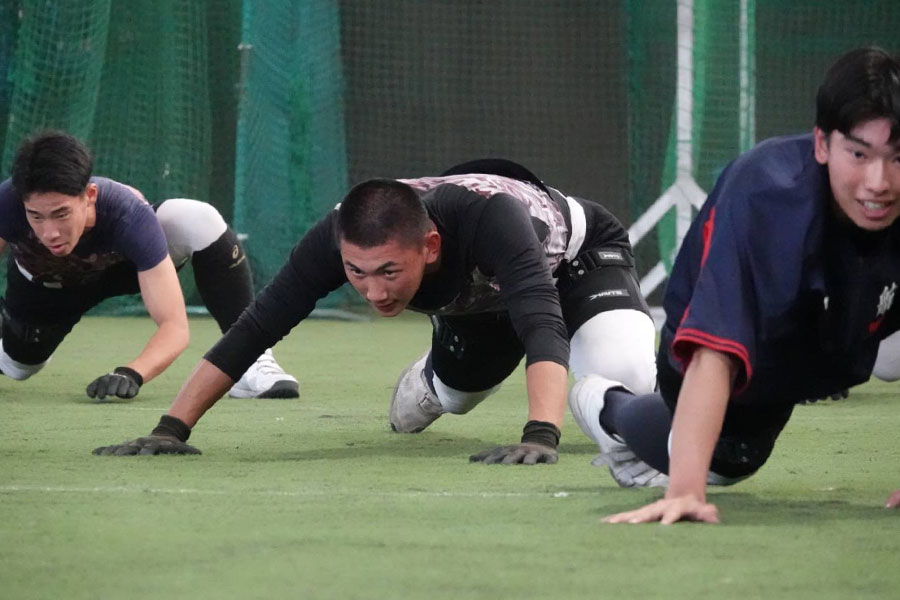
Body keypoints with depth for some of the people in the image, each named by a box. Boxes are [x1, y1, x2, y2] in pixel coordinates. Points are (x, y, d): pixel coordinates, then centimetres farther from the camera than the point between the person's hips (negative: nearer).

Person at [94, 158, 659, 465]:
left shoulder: (491, 218, -50)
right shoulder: (342, 235, -37)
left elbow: (543, 330, -61)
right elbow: (253, 331, -33)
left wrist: (542, 436, -77)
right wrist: (172, 429, -41)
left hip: (580, 255, -5)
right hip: (476, 297, 5)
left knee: (622, 379, -29)